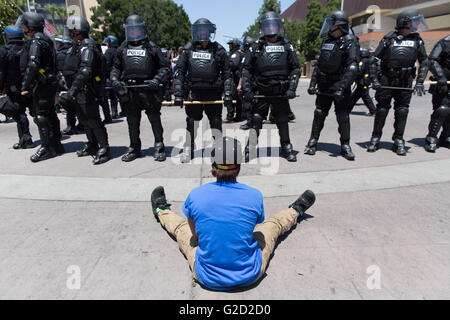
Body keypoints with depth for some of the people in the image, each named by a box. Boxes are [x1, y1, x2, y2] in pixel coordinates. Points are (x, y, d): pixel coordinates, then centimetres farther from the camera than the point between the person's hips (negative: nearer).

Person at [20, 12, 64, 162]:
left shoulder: (36, 41, -12)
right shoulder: (46, 40, 18)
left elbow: (33, 66, -23)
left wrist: (25, 86, -17)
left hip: (41, 85, -10)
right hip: (50, 84, 10)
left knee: (41, 116, -5)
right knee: (50, 115, 13)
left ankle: (47, 148, 0)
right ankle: (56, 145, 21)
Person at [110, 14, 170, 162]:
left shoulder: (152, 48, 4)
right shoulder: (123, 49, 15)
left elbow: (165, 67, 2)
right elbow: (116, 67, 23)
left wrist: (157, 79, -13)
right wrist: (114, 79, 4)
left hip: (149, 90, -4)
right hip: (130, 91, 4)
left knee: (155, 120, 1)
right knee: (132, 121, 8)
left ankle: (159, 148, 12)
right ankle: (134, 149, 20)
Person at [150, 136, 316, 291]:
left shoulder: (195, 196, -18)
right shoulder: (255, 195, -18)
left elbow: (195, 234, 0)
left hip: (207, 278, 1)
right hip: (249, 276, 0)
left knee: (182, 227, 27)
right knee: (273, 224, 25)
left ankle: (162, 212, 58)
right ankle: (295, 212, 56)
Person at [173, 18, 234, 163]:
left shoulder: (219, 50, 6)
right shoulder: (188, 49, 8)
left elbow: (227, 74, 6)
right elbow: (179, 72, 6)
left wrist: (228, 94, -3)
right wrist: (178, 94, -2)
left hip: (213, 93, -1)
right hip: (193, 92, 1)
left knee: (216, 122, 6)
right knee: (191, 122, 8)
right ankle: (188, 149, 19)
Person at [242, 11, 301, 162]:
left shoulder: (287, 45, 9)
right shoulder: (256, 46, 6)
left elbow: (296, 69, 8)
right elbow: (246, 69, 4)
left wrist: (292, 89, -5)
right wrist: (247, 90, -6)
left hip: (281, 93, 1)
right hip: (261, 92, -1)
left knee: (283, 122, 8)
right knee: (255, 121, -2)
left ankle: (286, 148, 22)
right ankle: (250, 150, 8)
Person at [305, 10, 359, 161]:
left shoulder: (349, 42, -9)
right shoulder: (327, 42, 13)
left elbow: (352, 68, -19)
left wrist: (340, 88, -28)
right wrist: (312, 84, 8)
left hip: (340, 87, -5)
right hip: (324, 87, 6)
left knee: (343, 117, -3)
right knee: (319, 114, 5)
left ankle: (345, 146, 11)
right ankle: (312, 143, 14)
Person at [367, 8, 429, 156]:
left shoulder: (417, 40, 10)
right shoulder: (389, 38, 2)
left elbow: (424, 62, 11)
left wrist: (420, 82, 0)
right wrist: (374, 79, -8)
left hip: (405, 82, 2)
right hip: (386, 80, -2)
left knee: (402, 111, 2)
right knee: (382, 109, 1)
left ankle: (398, 141, 11)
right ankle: (375, 139, 10)